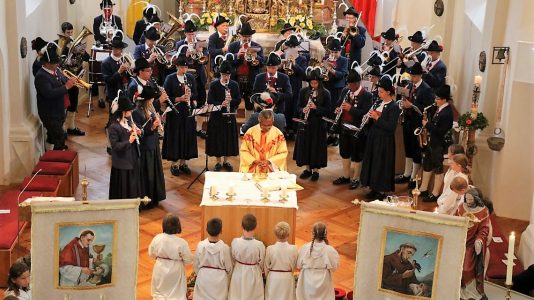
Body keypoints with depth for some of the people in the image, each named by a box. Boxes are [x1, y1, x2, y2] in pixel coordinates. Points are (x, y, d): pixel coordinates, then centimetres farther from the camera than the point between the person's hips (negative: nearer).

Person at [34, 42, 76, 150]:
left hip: (59, 111, 9)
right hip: (49, 114, -9)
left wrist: (71, 81, -7)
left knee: (53, 136, 20)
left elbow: (64, 81, 17)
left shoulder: (55, 71, 6)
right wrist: (66, 87, -31)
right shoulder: (41, 76, -22)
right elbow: (49, 93, -33)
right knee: (59, 138, -9)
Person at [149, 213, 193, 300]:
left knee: (159, 293, 23)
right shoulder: (182, 243, -23)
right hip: (175, 270, -3)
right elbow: (188, 259, -13)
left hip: (160, 269, 3)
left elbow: (151, 254, 1)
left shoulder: (157, 238, -14)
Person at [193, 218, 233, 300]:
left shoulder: (200, 245, -15)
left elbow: (196, 265, -3)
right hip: (219, 280, -1)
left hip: (204, 278, 2)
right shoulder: (225, 248, -19)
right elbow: (229, 268, -7)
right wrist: (228, 280, 13)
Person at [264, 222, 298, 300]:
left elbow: (266, 267, -2)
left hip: (273, 279, 0)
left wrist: (267, 276, 16)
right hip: (288, 279, 0)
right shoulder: (293, 249, -12)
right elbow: (295, 265, 2)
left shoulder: (270, 249, -14)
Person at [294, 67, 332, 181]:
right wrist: (303, 110, -16)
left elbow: (328, 110, -7)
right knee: (305, 145, 8)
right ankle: (308, 169, 23)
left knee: (316, 146, 3)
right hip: (305, 123, 3)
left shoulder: (325, 93, -6)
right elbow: (299, 106, 7)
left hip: (318, 124, -3)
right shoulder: (304, 91, 1)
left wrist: (316, 108, -21)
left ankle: (316, 170, 16)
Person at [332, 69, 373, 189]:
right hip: (344, 127, 6)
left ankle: (355, 179, 21)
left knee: (356, 156, 6)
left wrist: (351, 108, -29)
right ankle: (346, 176, 33)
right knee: (344, 153, 17)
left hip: (357, 129, -6)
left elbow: (366, 113, -21)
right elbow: (338, 104, 15)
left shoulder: (367, 96, -14)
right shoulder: (345, 91, 5)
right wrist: (338, 109, -8)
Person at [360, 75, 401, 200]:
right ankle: (374, 188, 25)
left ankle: (382, 191, 10)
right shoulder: (379, 103, 8)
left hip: (384, 141, -8)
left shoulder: (394, 107, -14)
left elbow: (391, 127, -21)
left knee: (381, 164, -1)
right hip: (374, 138, 8)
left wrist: (377, 118, -23)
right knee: (372, 163, 13)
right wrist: (370, 116, -4)